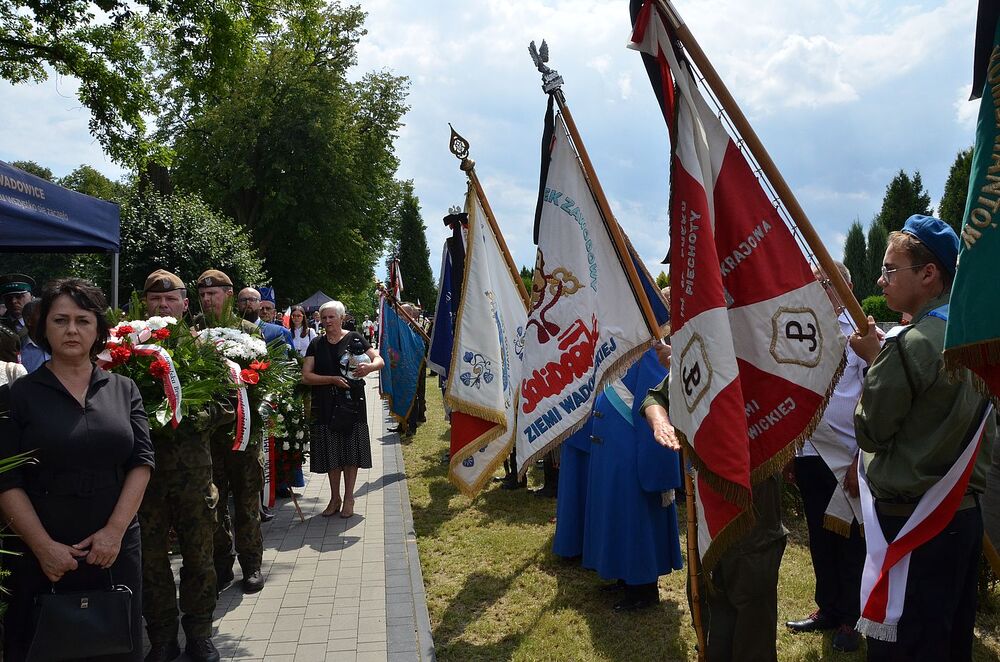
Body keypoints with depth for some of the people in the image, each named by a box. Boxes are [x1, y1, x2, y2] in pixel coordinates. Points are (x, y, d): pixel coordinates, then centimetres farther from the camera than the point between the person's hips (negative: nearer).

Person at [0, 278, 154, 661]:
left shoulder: (124, 390, 5)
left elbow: (141, 461, -1)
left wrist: (114, 532, -11)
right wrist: (45, 547, -13)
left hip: (116, 551, 2)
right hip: (41, 557, -2)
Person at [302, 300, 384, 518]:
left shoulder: (354, 339, 1)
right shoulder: (316, 344, 6)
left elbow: (380, 360, -4)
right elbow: (306, 376, -2)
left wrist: (370, 366, -28)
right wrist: (333, 379, -16)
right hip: (325, 405, 2)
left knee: (351, 451, 3)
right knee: (331, 452, 6)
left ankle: (348, 498, 15)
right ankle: (335, 498, 20)